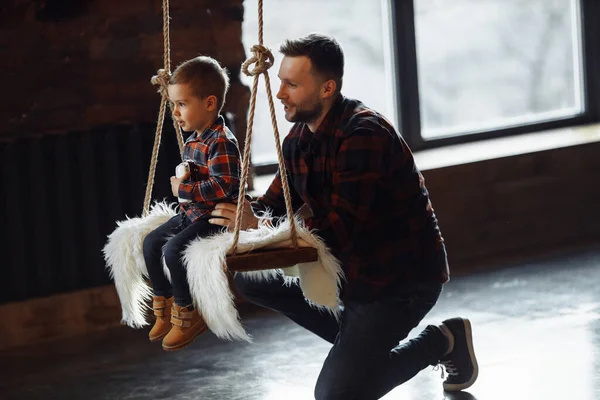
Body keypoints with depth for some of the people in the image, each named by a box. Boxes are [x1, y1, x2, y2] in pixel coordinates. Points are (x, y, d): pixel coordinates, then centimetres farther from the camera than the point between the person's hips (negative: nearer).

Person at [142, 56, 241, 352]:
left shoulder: (221, 142, -21)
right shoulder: (193, 141, 10)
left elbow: (223, 186, -30)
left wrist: (184, 190, -23)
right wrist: (181, 180, 3)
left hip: (216, 216, -11)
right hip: (191, 214, 11)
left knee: (173, 249, -23)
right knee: (152, 242, 10)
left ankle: (187, 314, -7)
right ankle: (165, 304, 23)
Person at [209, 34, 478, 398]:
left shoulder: (364, 134, -26)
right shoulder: (301, 136, 2)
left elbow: (339, 230, -32)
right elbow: (274, 203, 6)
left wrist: (258, 227, -37)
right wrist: (241, 221, -17)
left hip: (402, 275, -9)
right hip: (350, 263, 9)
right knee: (250, 277, -1)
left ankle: (441, 341, 8)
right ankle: (359, 340, 8)